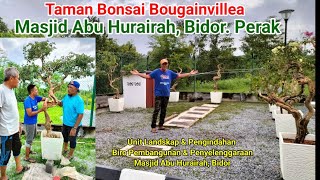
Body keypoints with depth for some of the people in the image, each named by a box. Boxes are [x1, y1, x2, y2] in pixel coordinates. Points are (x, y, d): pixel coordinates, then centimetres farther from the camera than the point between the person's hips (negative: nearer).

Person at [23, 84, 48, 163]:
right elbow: (30, 113, -27)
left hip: (34, 122, 9)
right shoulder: (27, 100, -24)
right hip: (29, 123, -9)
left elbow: (46, 98, 8)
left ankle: (28, 150, 44)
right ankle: (27, 157, 12)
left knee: (33, 137, 25)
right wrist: (41, 110, -25)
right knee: (29, 139, 1)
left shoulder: (36, 98, -1)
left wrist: (45, 102, -15)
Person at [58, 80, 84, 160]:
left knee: (72, 140, 13)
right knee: (65, 137, 28)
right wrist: (57, 102, -10)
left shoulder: (79, 100, -28)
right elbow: (61, 104, 15)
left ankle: (70, 155, 34)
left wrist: (74, 128, -29)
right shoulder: (66, 96, -4)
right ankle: (65, 149, 53)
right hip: (65, 123, 8)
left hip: (73, 125, -8)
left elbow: (80, 115, -27)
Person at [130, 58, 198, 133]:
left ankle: (161, 125, 20)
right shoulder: (156, 72, -2)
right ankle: (153, 127, -5)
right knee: (156, 110, -10)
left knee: (164, 111, 10)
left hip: (166, 94, 5)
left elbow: (179, 75, 17)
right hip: (158, 94, -5)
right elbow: (147, 76, -7)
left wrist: (190, 73, 19)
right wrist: (138, 74, -19)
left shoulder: (170, 72, 10)